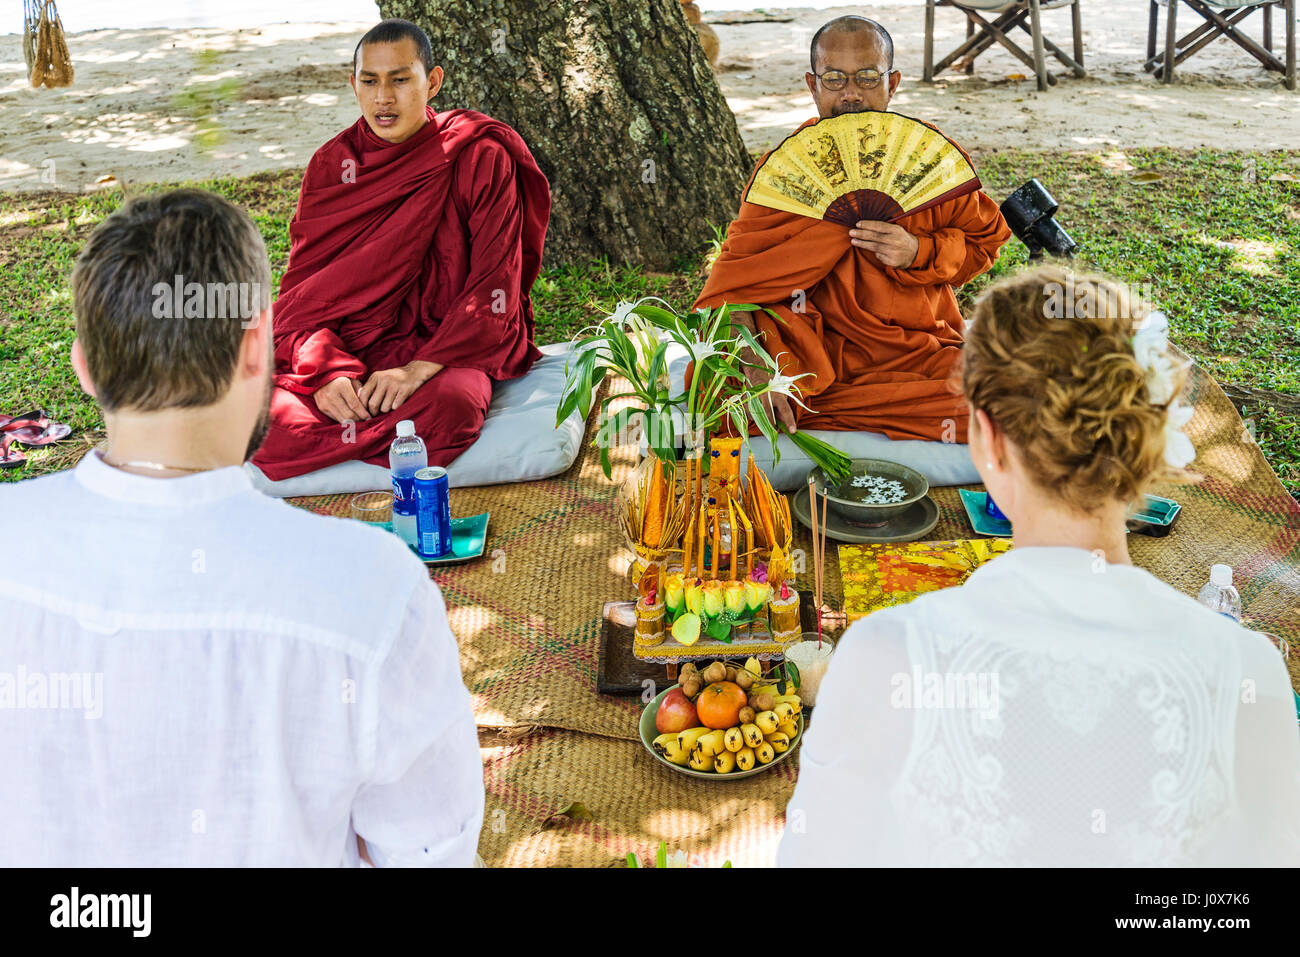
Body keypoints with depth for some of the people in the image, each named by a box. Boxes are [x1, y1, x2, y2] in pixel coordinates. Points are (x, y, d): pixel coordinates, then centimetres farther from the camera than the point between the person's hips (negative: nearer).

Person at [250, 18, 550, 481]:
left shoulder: (481, 159, -4)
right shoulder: (332, 164, 6)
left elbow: (494, 291, -10)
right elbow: (303, 285, 1)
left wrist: (418, 369, -23)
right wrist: (329, 370, -19)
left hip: (445, 345, -2)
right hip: (347, 343, 2)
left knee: (451, 406, -38)